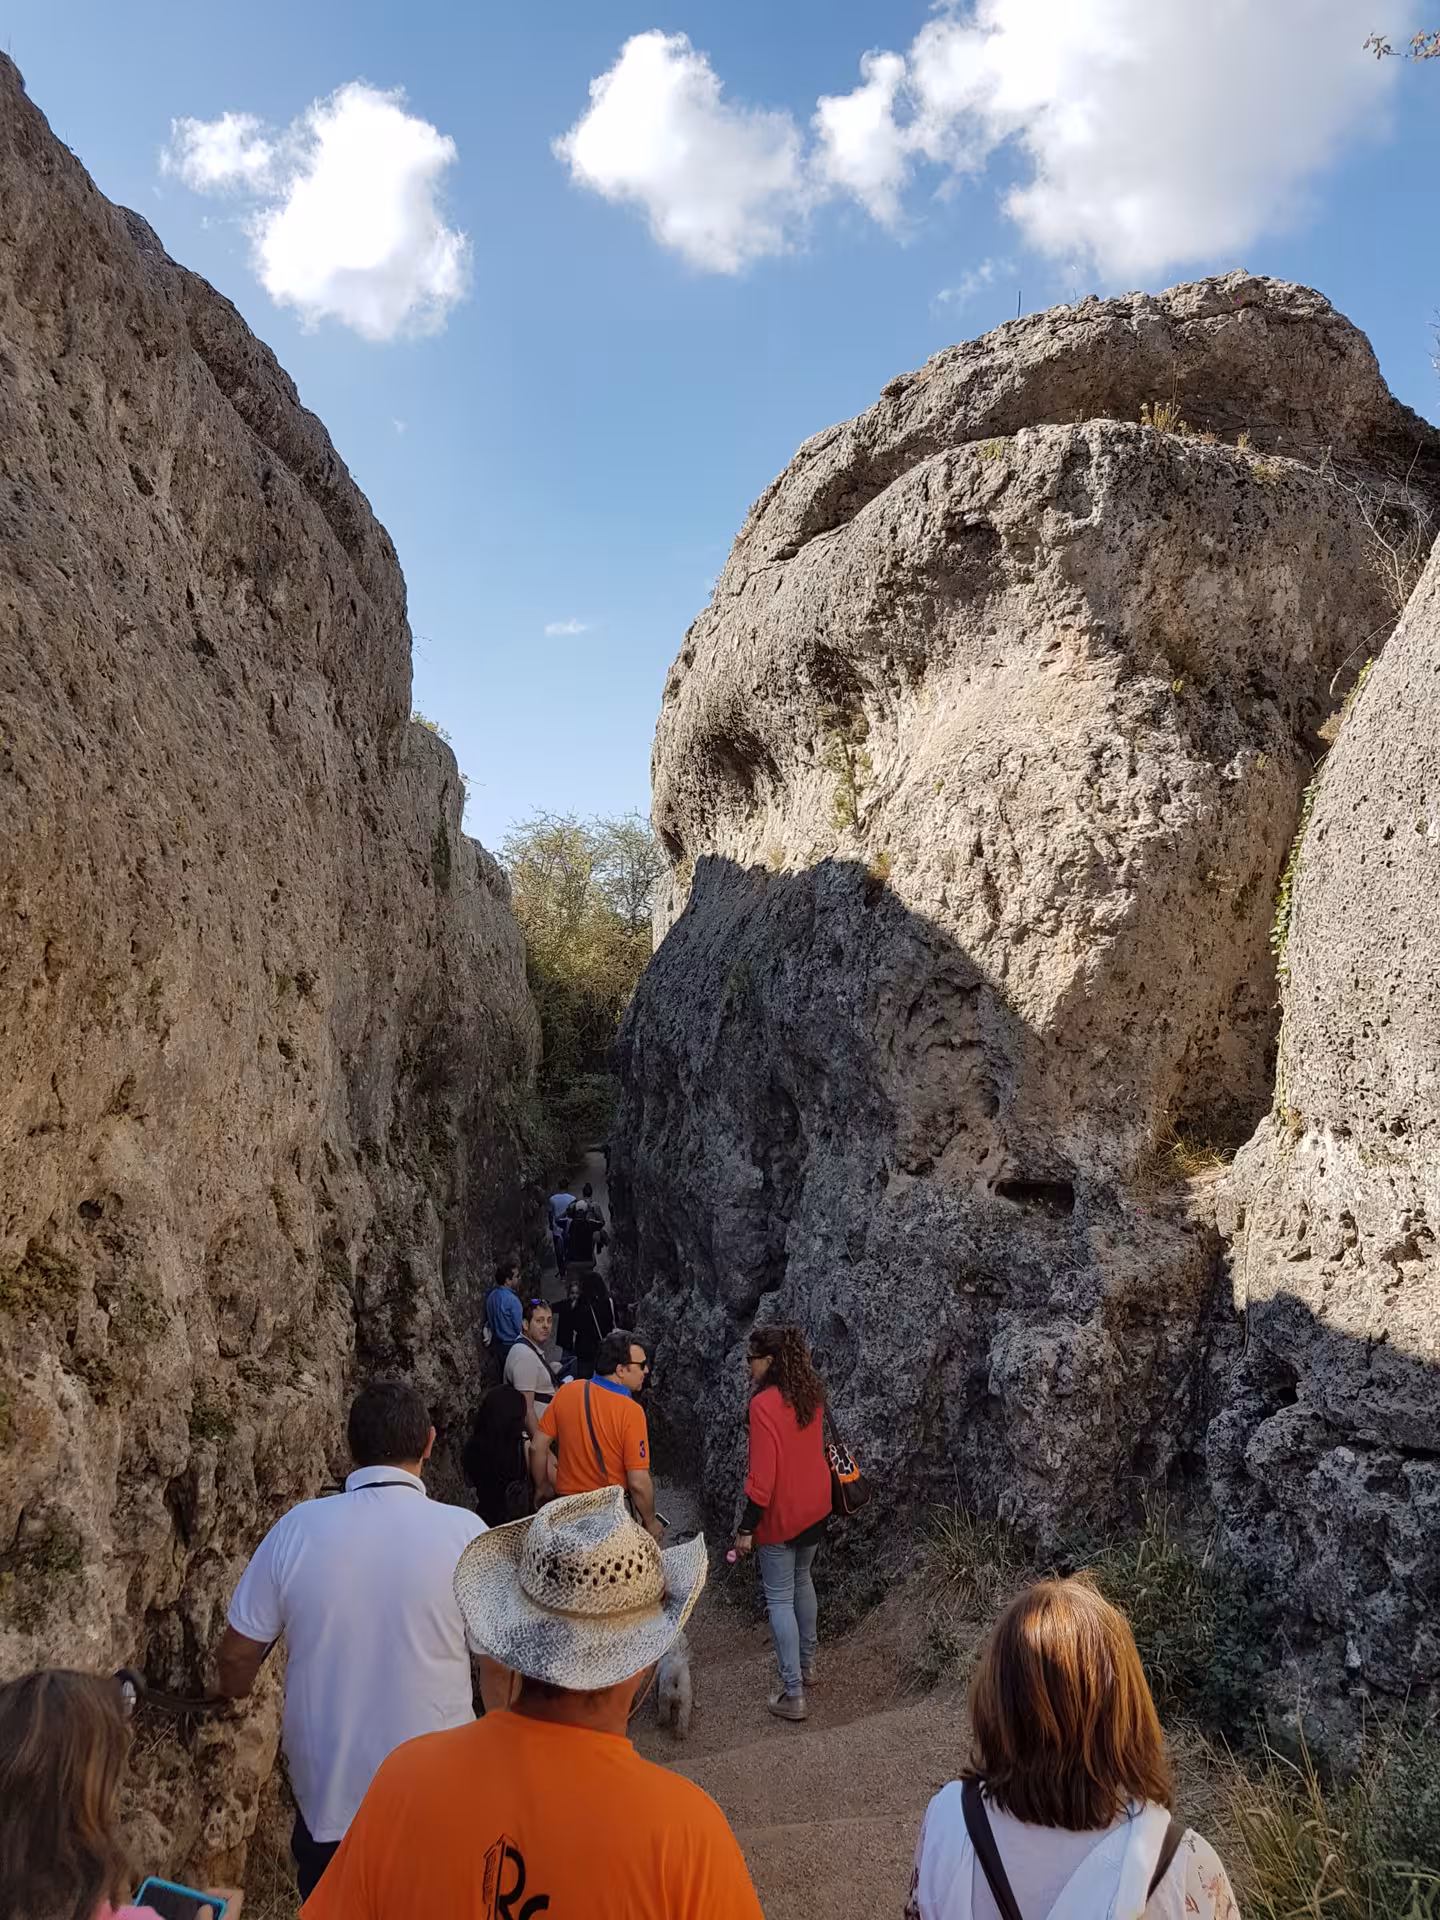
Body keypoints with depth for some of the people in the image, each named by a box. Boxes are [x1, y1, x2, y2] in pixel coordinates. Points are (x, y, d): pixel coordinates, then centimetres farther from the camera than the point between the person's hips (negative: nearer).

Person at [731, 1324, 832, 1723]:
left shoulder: (764, 1405, -24)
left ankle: (793, 1694, 7)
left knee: (780, 1599, 4)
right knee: (801, 1580, 26)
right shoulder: (812, 1394, -2)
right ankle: (805, 1663, 40)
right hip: (815, 1507, 8)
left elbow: (762, 1474, -23)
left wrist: (747, 1527, -16)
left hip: (781, 1514, -8)